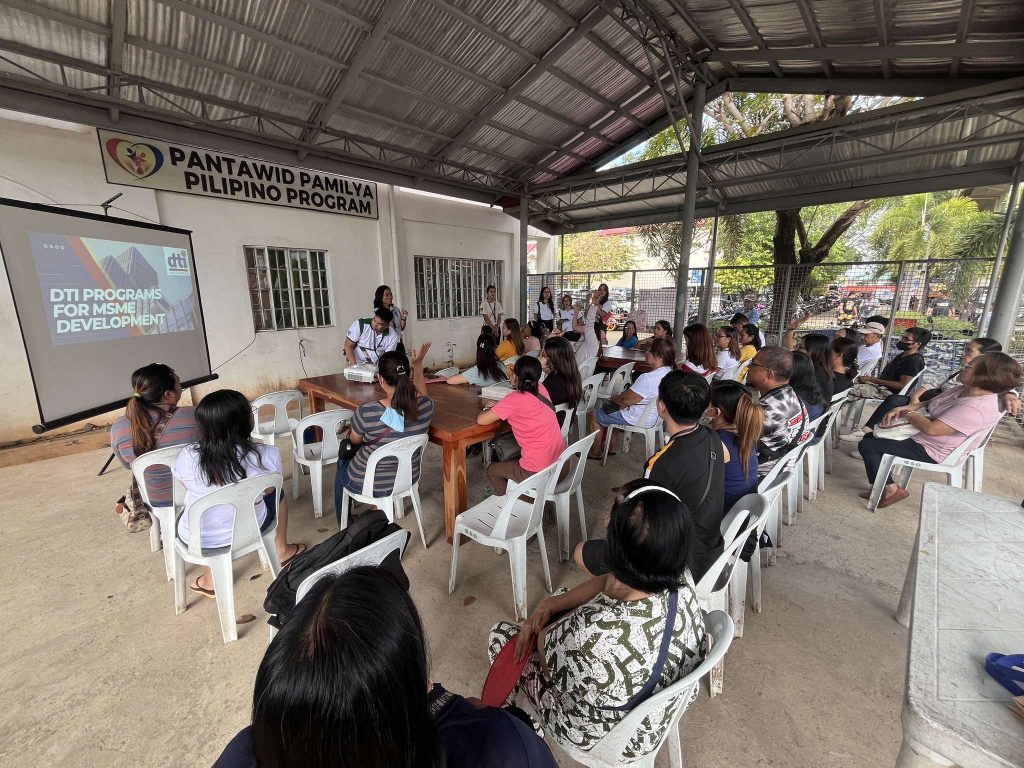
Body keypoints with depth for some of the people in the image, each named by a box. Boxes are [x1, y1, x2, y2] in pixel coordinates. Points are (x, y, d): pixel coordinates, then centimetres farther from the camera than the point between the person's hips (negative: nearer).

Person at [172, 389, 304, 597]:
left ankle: (210, 579, 31)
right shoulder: (267, 455, -25)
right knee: (278, 495, 27)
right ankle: (282, 551, 47)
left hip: (197, 538, 1)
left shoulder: (187, 456, -21)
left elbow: (190, 490, -1)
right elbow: (269, 490, -6)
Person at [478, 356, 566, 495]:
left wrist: (491, 409, 7)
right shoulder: (541, 389, 2)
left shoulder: (513, 400, -17)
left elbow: (481, 420, -14)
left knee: (492, 470, 20)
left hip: (538, 473, -7)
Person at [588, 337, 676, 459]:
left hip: (637, 419, -10)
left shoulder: (648, 378, -32)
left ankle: (595, 453, 21)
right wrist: (619, 397, 0)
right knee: (607, 410, 28)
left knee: (592, 416, 6)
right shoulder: (669, 372, -2)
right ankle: (610, 447, 33)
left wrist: (613, 399, -2)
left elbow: (626, 400, -23)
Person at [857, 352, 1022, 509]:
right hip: (920, 437, 10)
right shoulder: (964, 389, 1)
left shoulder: (976, 408, -29)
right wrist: (902, 408, -6)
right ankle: (886, 486, 14)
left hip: (930, 451, -10)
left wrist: (909, 414, -13)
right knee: (870, 437, 11)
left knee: (867, 445, -14)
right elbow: (929, 403, 13)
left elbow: (931, 429, -31)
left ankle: (891, 490, -1)